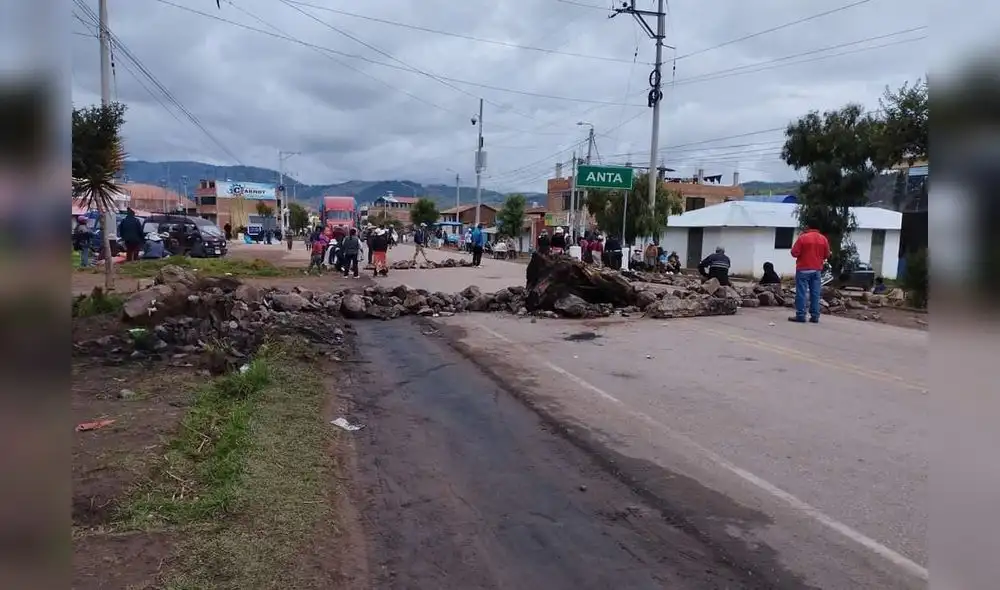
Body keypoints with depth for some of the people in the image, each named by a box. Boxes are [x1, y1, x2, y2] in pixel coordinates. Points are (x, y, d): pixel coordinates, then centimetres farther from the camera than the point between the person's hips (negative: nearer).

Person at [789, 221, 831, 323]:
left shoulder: (802, 237, -10)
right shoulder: (823, 239, 4)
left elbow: (794, 253, -10)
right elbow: (827, 255, 11)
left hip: (803, 269, -4)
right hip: (817, 270, 4)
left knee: (801, 293, -2)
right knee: (815, 294, 5)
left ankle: (800, 316, -4)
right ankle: (815, 316, 5)